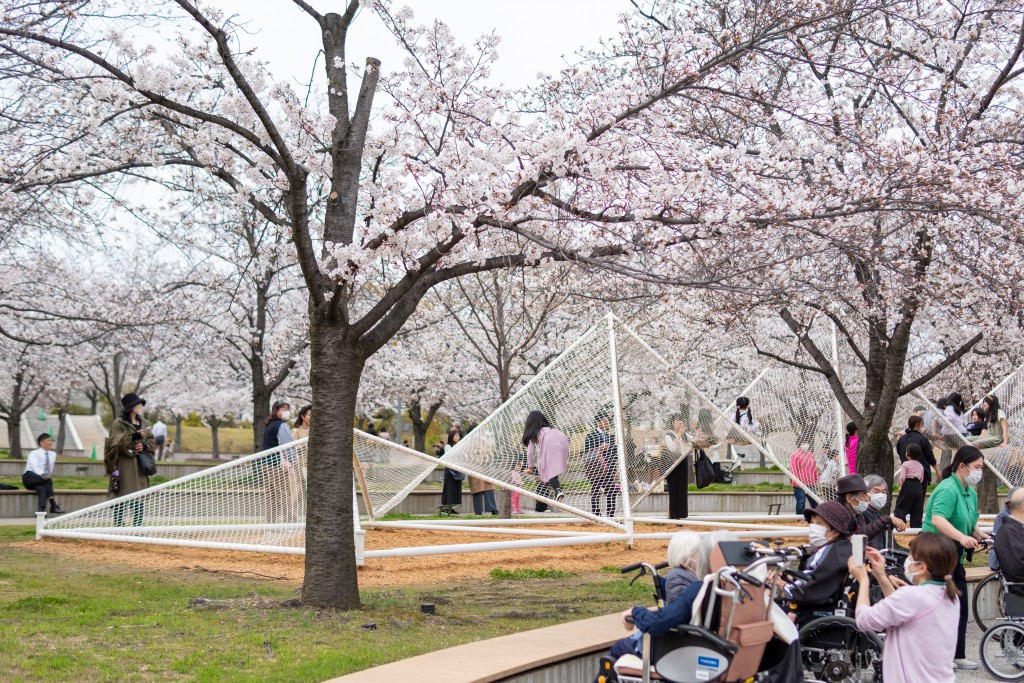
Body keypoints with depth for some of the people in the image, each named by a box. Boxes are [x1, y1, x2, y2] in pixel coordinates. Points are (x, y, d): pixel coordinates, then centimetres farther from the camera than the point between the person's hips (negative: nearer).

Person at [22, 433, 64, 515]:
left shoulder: (53, 454, 14)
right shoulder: (34, 454, -4)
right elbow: (35, 467, -21)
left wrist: (49, 476, -1)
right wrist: (43, 475, -39)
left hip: (42, 480, 5)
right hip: (29, 478, -5)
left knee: (41, 488, -33)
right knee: (48, 480, -34)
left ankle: (41, 509, -51)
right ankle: (53, 506, -41)